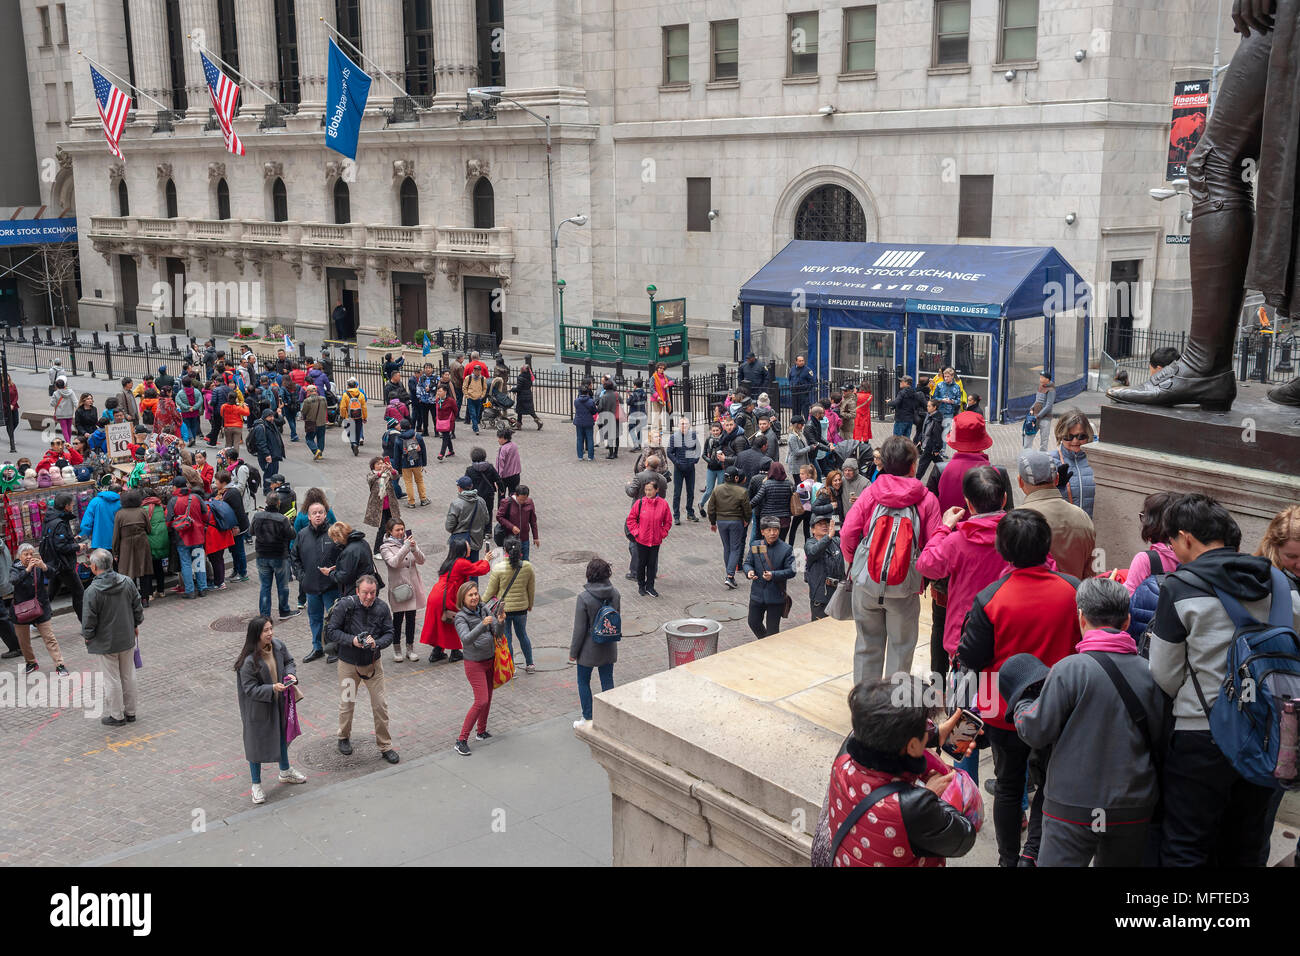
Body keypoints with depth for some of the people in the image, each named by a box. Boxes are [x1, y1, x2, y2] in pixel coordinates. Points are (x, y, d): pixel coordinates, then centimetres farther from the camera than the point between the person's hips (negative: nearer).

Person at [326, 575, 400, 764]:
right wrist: (351, 640, -28)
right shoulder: (345, 605, -17)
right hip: (348, 663, -1)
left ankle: (385, 745, 17)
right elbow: (331, 631, -14)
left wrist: (376, 643, -26)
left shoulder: (382, 608, -11)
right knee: (346, 704, 13)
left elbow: (389, 634, -5)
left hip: (373, 662, 2)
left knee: (380, 705, 3)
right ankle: (344, 738, 39)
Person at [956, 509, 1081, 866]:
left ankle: (1009, 857, 29)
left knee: (1008, 786, 18)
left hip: (1004, 712, -1)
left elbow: (970, 659, -16)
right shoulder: (1072, 589, -14)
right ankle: (1033, 850, 12)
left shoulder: (989, 599, -22)